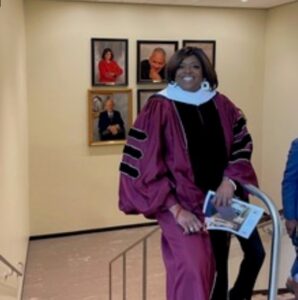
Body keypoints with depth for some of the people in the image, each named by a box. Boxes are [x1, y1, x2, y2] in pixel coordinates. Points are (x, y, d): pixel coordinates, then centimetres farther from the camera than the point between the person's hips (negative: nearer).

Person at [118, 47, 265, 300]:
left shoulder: (221, 105, 6)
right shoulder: (159, 109, -8)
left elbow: (242, 143, 11)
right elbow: (145, 164, -12)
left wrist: (230, 180, -7)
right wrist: (175, 208, -18)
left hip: (221, 198, 5)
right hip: (180, 202, -5)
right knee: (192, 269, -20)